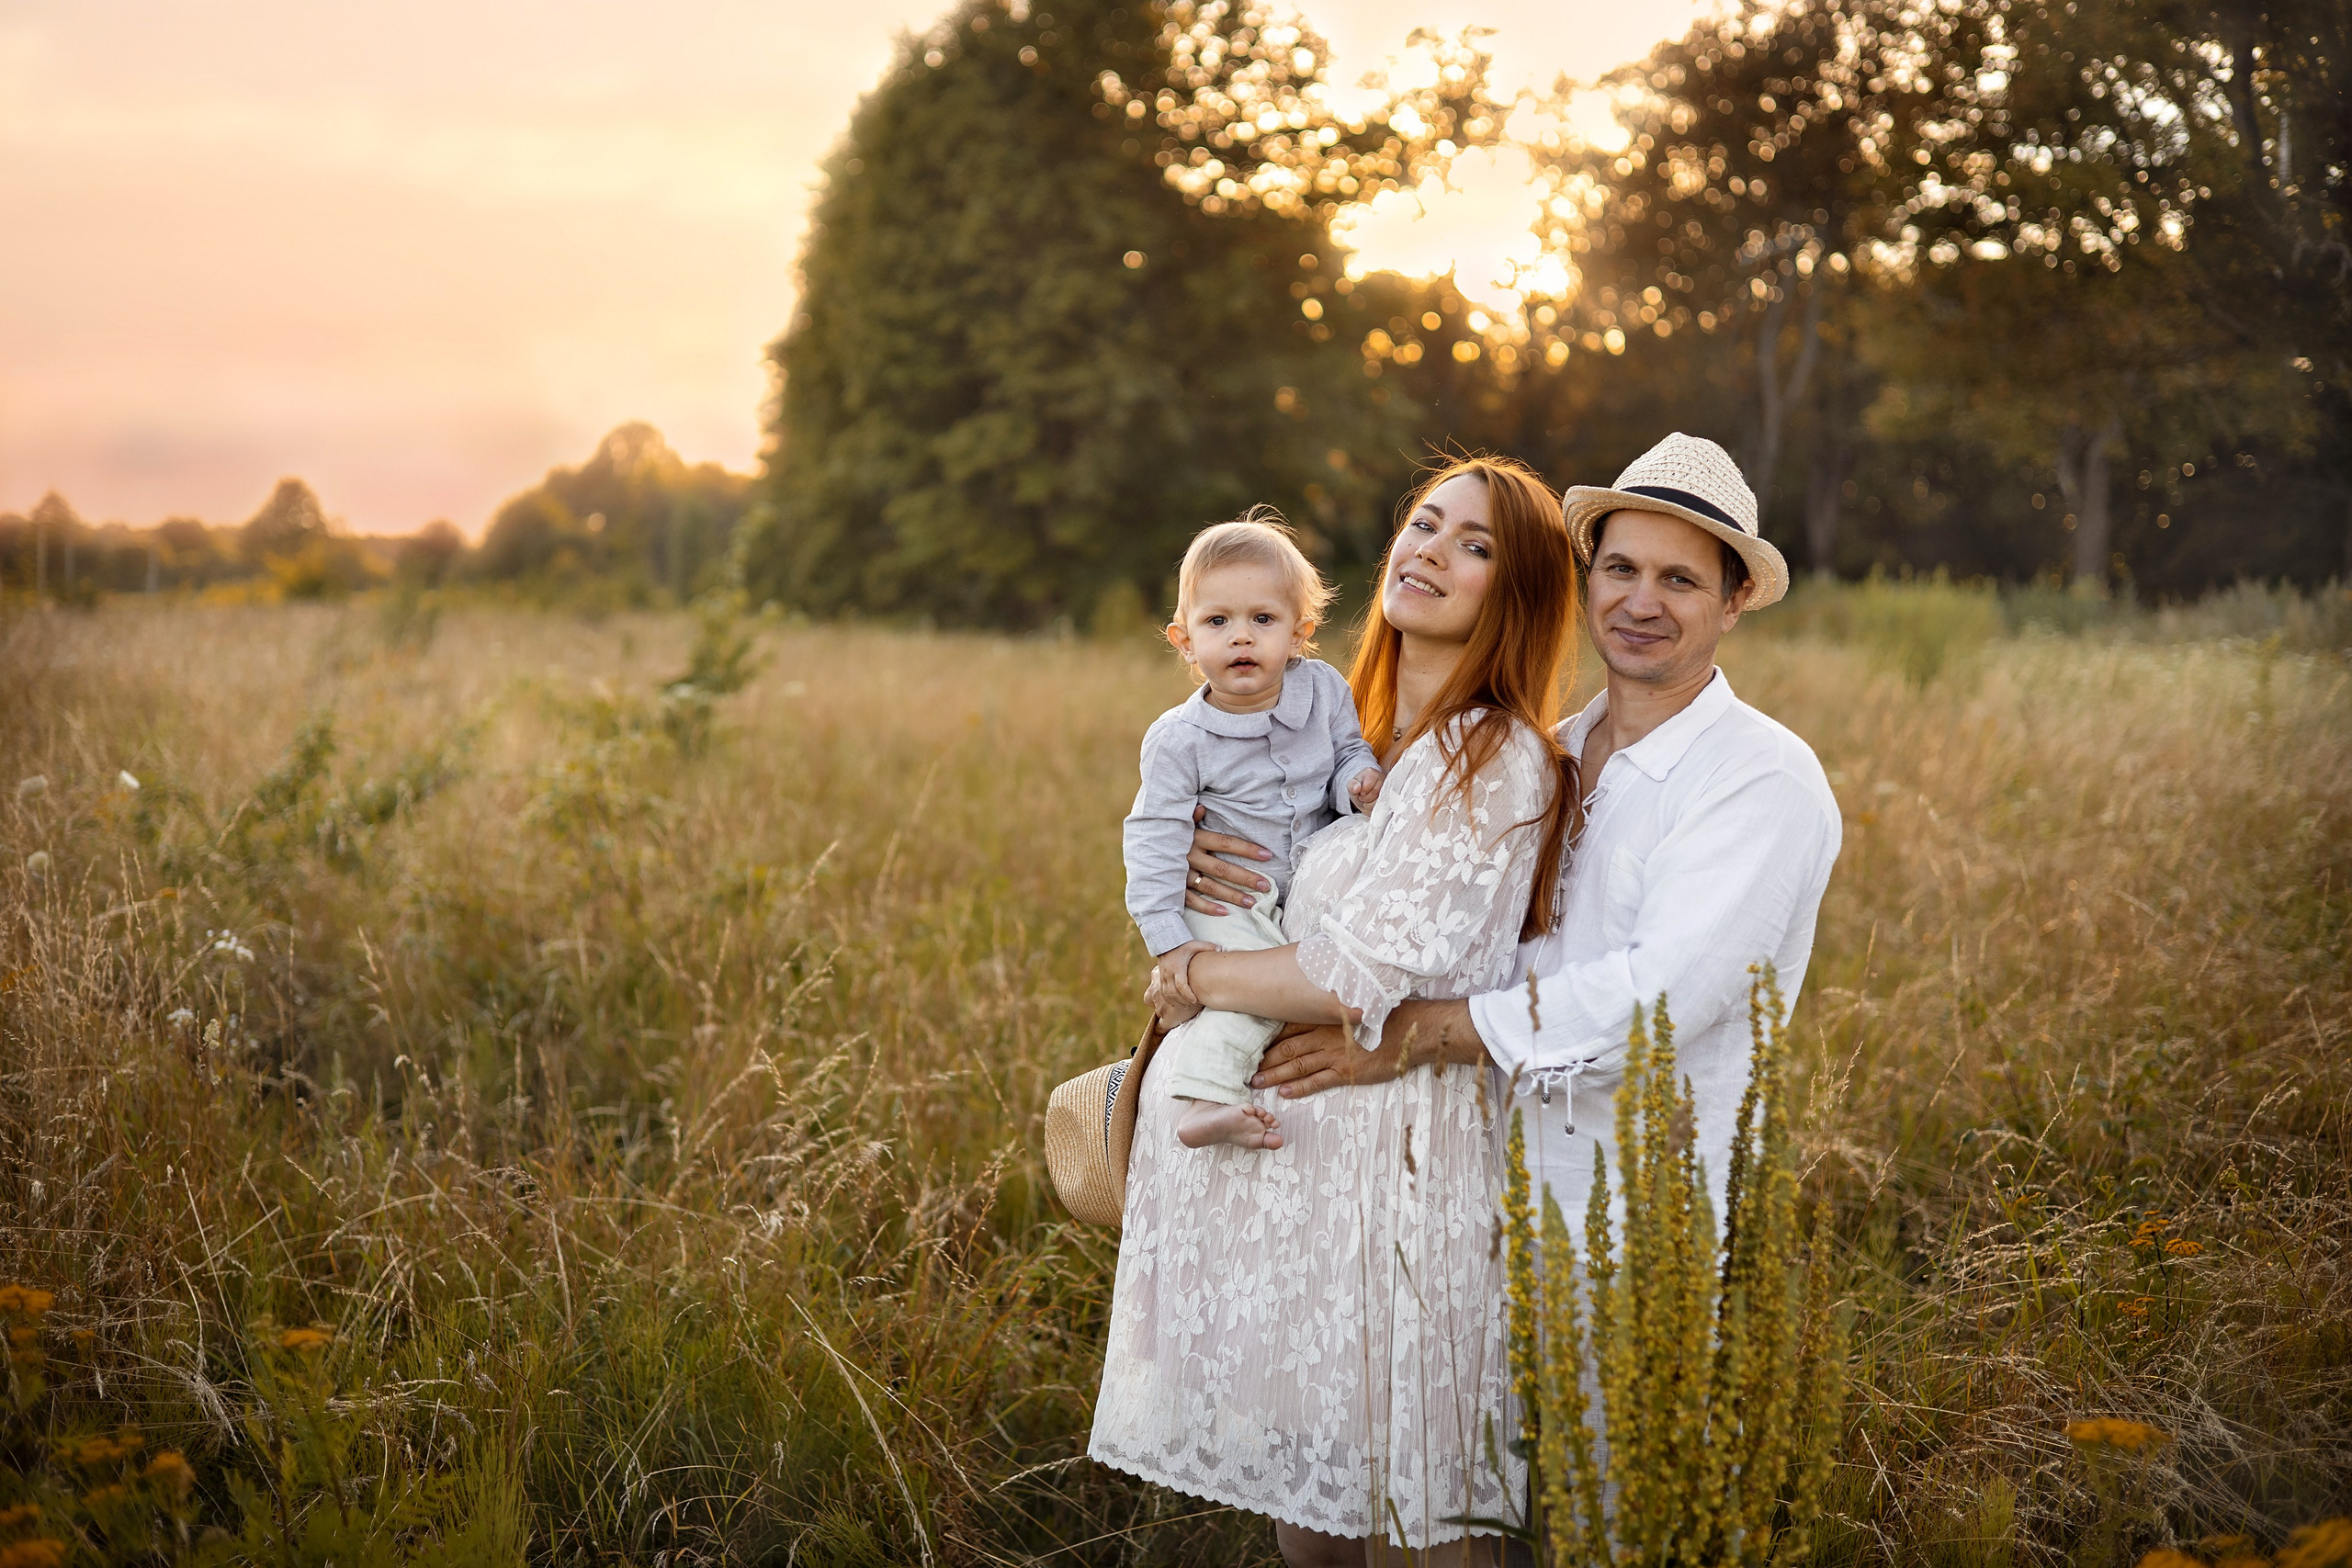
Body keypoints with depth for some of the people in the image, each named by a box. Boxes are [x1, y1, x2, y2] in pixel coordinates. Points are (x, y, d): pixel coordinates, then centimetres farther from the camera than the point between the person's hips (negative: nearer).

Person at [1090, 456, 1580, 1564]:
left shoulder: (1498, 761, -14)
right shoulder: (1365, 740, 12)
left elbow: (1361, 978, -20)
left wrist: (1189, 976, -7)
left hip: (1393, 1150, -8)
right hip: (1291, 1138, 8)